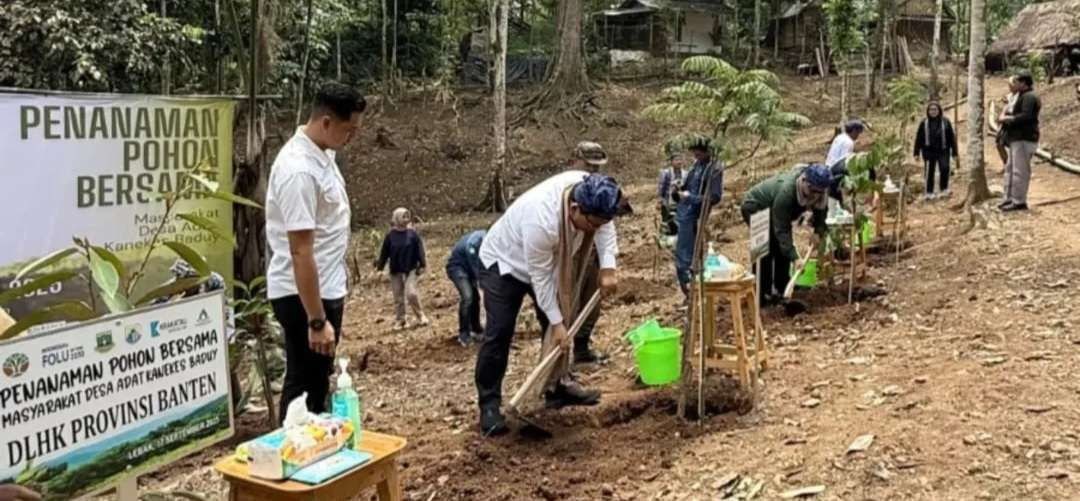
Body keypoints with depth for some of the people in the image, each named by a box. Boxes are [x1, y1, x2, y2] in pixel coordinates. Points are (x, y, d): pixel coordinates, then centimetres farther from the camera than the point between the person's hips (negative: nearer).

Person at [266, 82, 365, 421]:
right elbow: (301, 252, -27)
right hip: (304, 296, -10)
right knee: (304, 386, 2)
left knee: (318, 382, 19)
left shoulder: (321, 154, 5)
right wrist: (316, 320, -26)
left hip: (325, 289, 10)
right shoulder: (299, 170, -26)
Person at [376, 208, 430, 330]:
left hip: (411, 269, -2)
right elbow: (385, 252, 3)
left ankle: (421, 316, 7)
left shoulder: (412, 234, -4)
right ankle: (399, 321, 19)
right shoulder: (390, 235, -3)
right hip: (396, 271, 2)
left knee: (412, 293, -13)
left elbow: (419, 250, -3)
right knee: (398, 297, 8)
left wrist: (422, 265, -9)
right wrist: (380, 266, 2)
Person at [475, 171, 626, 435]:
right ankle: (489, 404, -6)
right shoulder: (541, 222, -44)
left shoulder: (588, 193, -26)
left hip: (549, 261, 8)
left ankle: (558, 385, 23)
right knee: (499, 333, -13)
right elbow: (540, 277, -32)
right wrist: (557, 322, -26)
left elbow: (605, 226, -6)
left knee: (560, 325, 10)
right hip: (505, 262, -7)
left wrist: (608, 268, -18)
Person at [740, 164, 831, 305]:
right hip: (754, 208, -8)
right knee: (766, 251, -17)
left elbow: (821, 210, 0)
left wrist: (818, 231, -18)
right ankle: (761, 294, -11)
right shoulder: (786, 192, -42)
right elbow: (781, 230, -38)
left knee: (783, 248, 4)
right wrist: (794, 257, -41)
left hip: (771, 210, 8)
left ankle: (781, 290, 15)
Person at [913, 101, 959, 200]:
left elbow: (952, 137, 5)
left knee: (944, 168, -14)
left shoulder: (945, 122, 2)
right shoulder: (924, 124, 3)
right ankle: (929, 192, 13)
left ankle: (944, 190, 4)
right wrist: (917, 153, 2)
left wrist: (954, 152, 3)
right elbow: (918, 139, 5)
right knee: (929, 172, 3)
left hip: (943, 151, -1)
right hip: (929, 151, 1)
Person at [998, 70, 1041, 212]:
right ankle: (1009, 198, 20)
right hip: (1018, 138, 11)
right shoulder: (1024, 96, 21)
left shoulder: (1029, 97, -13)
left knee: (1020, 171, -10)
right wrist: (1007, 115, 5)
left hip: (1024, 139, -11)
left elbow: (1026, 116, -24)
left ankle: (1019, 201, -7)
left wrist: (1008, 119, -14)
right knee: (1010, 169, 14)